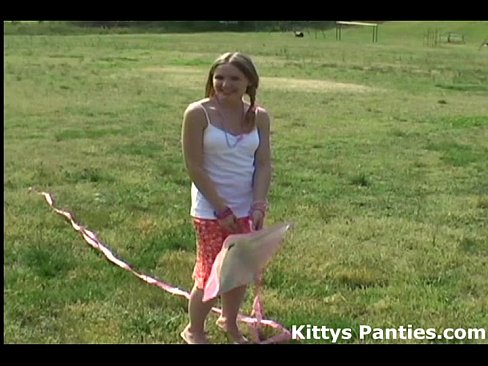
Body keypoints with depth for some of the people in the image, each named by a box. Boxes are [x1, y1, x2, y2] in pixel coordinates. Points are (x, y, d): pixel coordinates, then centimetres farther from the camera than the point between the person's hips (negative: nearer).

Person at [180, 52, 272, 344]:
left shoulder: (259, 117, -1)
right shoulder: (198, 114, -13)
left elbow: (264, 164, -2)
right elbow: (195, 167, -15)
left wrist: (258, 205, -14)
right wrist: (222, 208, -17)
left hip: (247, 209, 4)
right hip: (211, 210, -4)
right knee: (212, 274, 0)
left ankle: (230, 322, 40)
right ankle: (194, 330, 25)